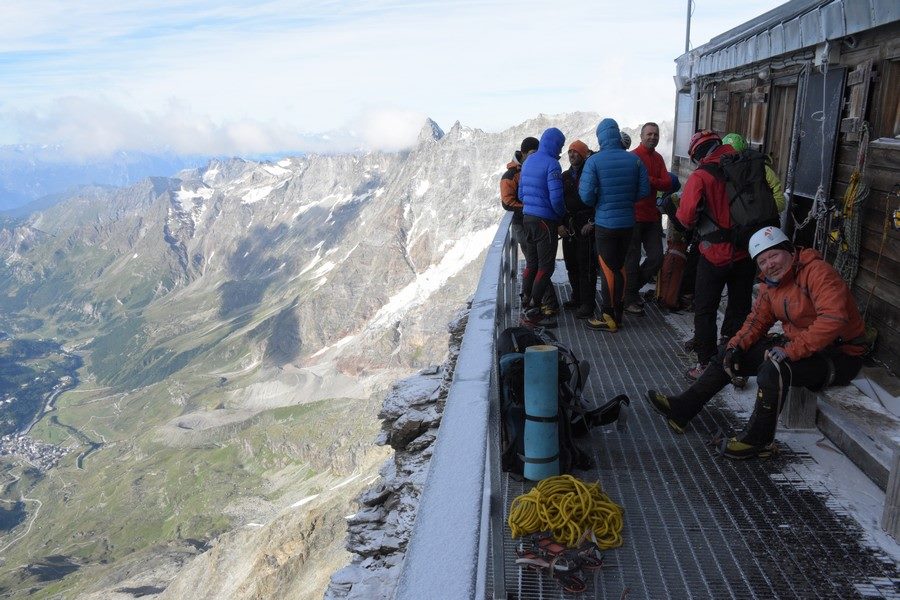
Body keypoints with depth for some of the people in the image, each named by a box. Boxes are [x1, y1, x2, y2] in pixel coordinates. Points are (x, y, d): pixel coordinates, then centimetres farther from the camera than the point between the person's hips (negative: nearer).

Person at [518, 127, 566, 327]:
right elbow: (556, 198, -19)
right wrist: (562, 214, -1)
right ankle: (533, 312, -3)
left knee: (531, 262, 17)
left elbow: (521, 193, 16)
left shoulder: (528, 161, 11)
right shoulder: (551, 164, -15)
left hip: (527, 217, 8)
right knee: (546, 266, -3)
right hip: (545, 220, -8)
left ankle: (526, 301, 23)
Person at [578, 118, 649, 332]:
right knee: (620, 266, 16)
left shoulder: (594, 161, -13)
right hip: (628, 222, 4)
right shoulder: (635, 160, 0)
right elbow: (644, 191, 1)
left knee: (607, 268, 3)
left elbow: (586, 195, -17)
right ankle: (618, 313, 25)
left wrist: (597, 203, 5)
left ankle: (608, 317, 8)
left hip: (605, 223, -4)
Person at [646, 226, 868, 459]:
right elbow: (758, 319, 8)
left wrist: (791, 350, -35)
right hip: (796, 342, 9)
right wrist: (736, 345, -8)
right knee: (730, 352, 4)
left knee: (775, 366, -34)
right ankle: (682, 408, 7)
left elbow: (833, 318, -33)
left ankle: (757, 440, -17)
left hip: (839, 355, -9)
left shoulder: (817, 272, -22)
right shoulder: (770, 282, 4)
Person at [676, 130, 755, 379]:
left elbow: (686, 217, -18)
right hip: (746, 253, 5)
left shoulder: (700, 176, -13)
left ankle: (706, 365, 13)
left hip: (715, 255, -4)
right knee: (740, 310, 15)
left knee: (705, 312, 9)